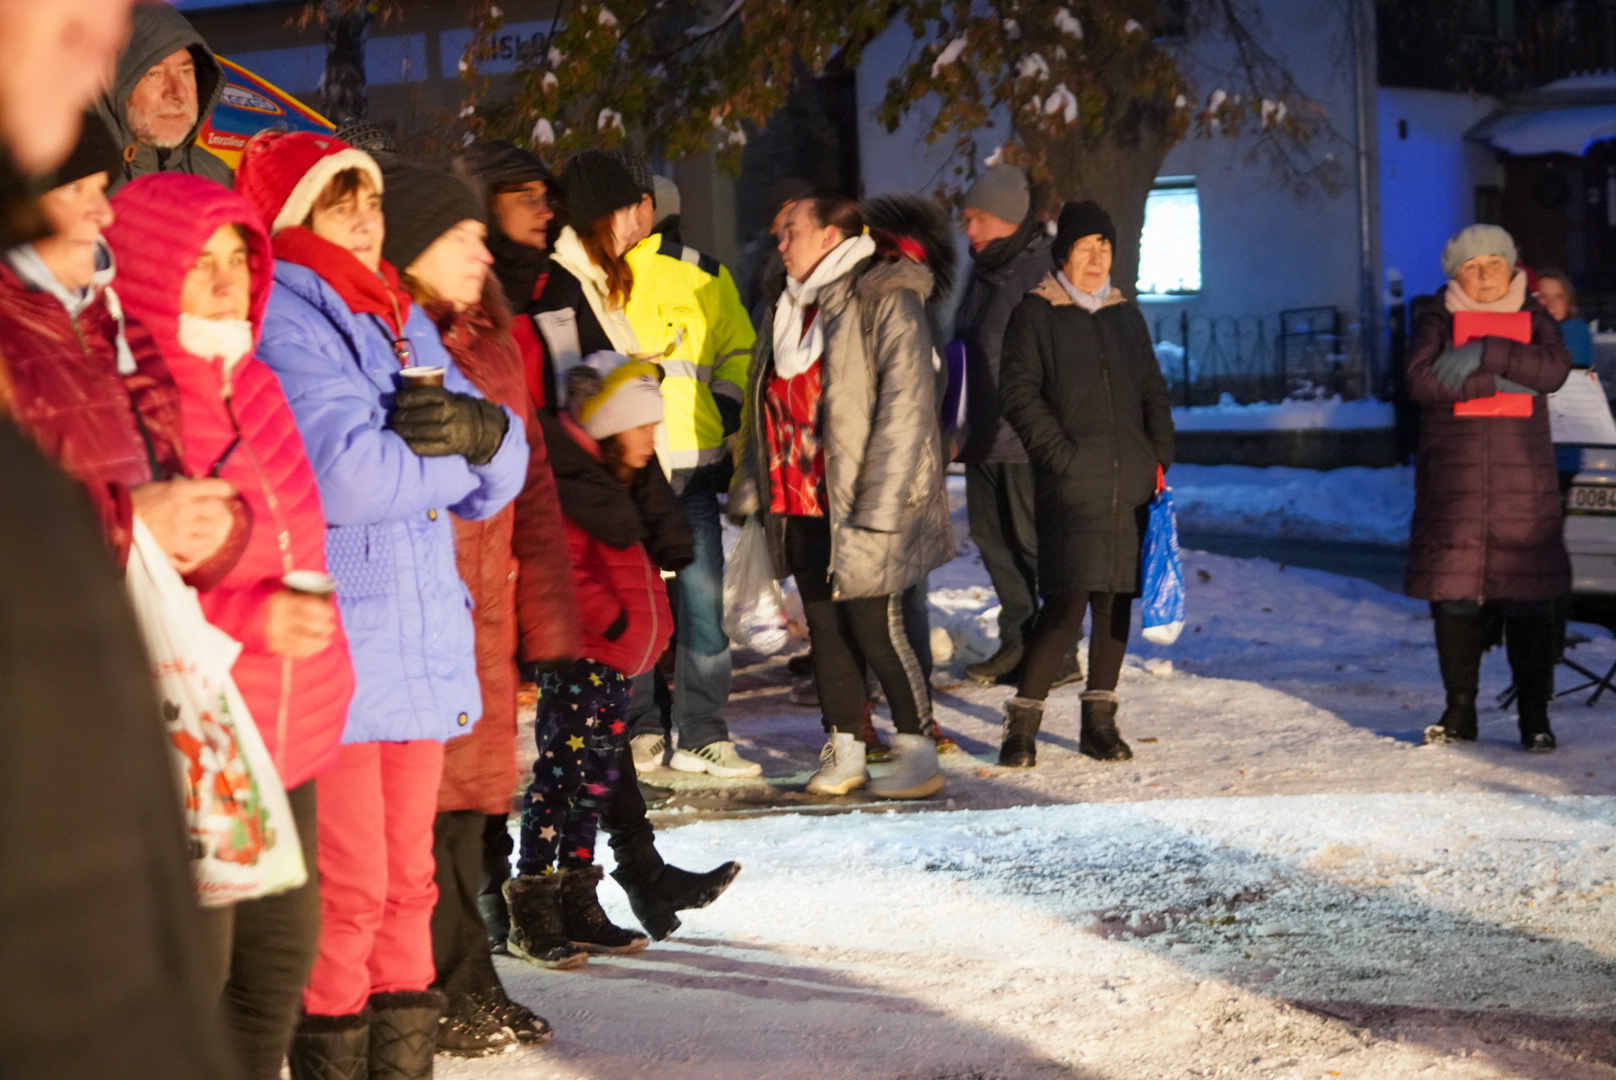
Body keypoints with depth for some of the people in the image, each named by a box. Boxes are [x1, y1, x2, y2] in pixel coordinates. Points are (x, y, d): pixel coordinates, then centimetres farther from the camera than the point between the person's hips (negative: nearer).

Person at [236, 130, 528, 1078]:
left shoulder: (404, 321, 18)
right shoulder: (280, 318, -7)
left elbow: (503, 472, 10)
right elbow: (344, 471, -21)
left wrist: (473, 427, -13)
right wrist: (452, 445, -5)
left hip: (421, 638, 8)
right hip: (331, 645, -8)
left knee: (407, 880, 12)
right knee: (348, 892, -6)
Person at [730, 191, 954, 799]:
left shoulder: (885, 303, -10)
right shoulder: (789, 310, 17)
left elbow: (905, 407, -15)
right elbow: (764, 409, 22)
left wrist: (878, 507, -20)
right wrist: (749, 487, 14)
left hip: (857, 510, -8)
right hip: (799, 505, 8)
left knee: (874, 630, -6)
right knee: (825, 630, 10)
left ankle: (919, 754, 4)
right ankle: (843, 751, 18)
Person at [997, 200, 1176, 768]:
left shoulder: (1125, 315, 17)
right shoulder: (1035, 315, 2)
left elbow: (1153, 392, 21)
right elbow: (1018, 394, -5)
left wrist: (1160, 457, 7)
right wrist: (1061, 455, -13)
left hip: (1131, 484, 6)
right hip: (1071, 486, -6)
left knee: (1116, 599, 7)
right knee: (1067, 604, -14)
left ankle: (1099, 721, 16)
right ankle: (1022, 723, -5)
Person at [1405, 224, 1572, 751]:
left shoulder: (1533, 318, 12)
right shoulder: (1437, 323, 10)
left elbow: (1554, 369, -9)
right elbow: (1421, 379, -10)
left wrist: (1486, 353, -17)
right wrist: (1496, 382, -14)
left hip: (1522, 480, 0)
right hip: (1452, 481, 0)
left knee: (1528, 598, -4)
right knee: (1454, 594, -1)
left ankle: (1534, 715, 2)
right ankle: (1460, 710, 11)